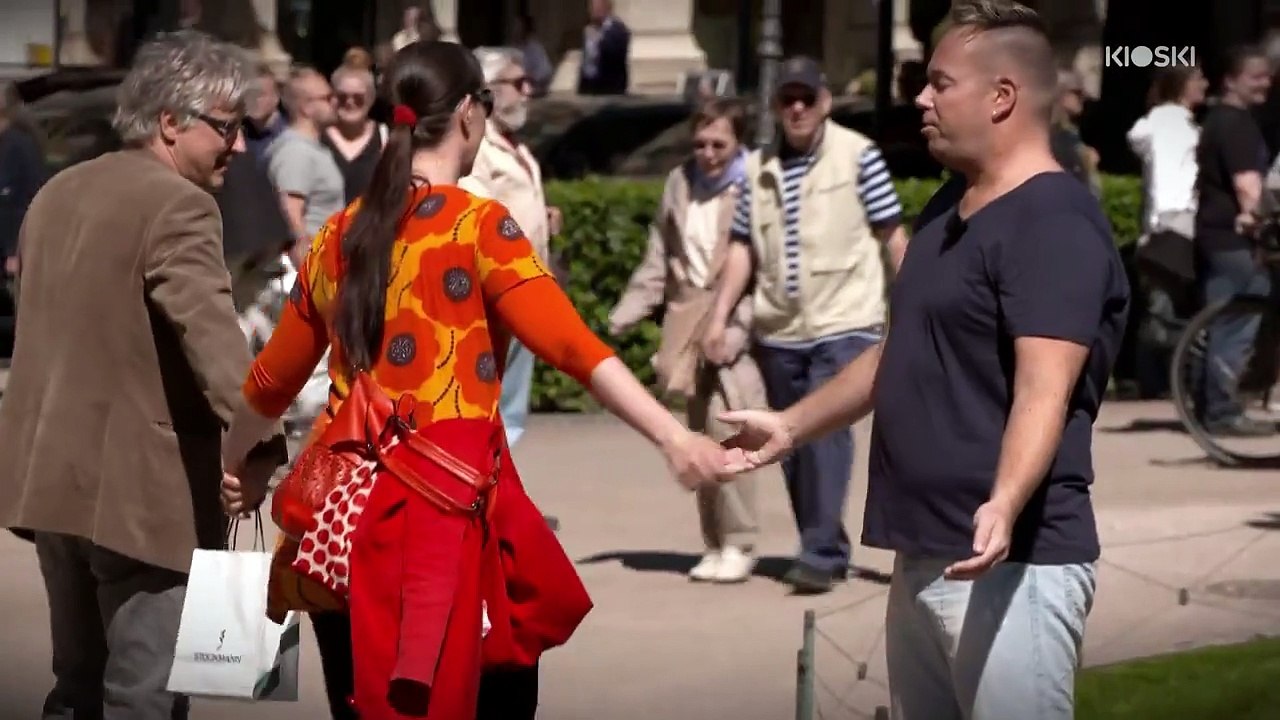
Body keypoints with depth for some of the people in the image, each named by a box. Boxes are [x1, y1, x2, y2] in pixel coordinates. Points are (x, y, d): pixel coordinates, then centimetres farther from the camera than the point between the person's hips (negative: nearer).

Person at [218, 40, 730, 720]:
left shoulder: (338, 235, 12)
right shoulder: (479, 225, -5)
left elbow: (274, 378, 21)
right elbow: (574, 347, -17)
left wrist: (236, 468, 37)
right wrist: (675, 438, -21)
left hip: (350, 499, 6)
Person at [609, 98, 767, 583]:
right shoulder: (680, 184, 15)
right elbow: (658, 262, 19)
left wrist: (740, 325, -17)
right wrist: (624, 315, 10)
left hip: (736, 328, -6)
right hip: (689, 329, 6)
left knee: (724, 431, -16)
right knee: (700, 441, 8)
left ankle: (738, 544, -6)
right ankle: (715, 544, 16)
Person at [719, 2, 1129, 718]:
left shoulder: (1057, 224, -14)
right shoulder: (948, 209, 17)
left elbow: (1043, 390, -26)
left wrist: (1003, 507, -40)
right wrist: (792, 426, 28)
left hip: (1011, 562, -10)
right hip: (924, 553, 10)